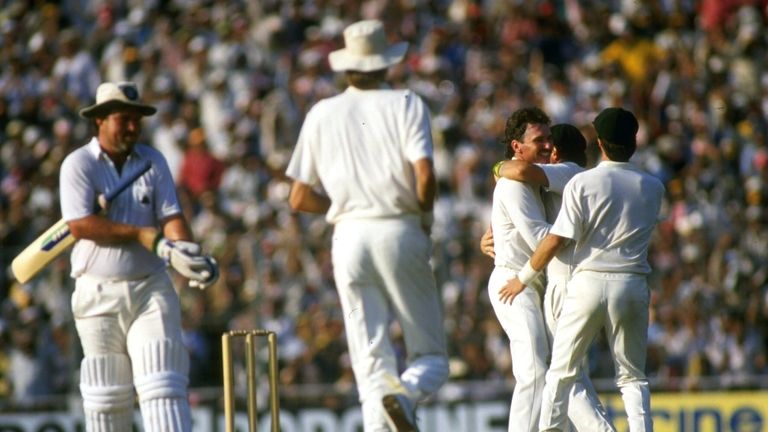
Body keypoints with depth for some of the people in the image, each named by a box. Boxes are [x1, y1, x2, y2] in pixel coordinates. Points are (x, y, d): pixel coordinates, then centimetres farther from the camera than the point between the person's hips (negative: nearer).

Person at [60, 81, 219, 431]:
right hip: (98, 294, -2)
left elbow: (171, 216, -1)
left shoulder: (153, 162, 7)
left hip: (151, 288, 2)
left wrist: (184, 252, -24)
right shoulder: (78, 164, -3)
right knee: (106, 396, 4)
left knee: (163, 385, -11)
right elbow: (80, 225, -14)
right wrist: (147, 236, -17)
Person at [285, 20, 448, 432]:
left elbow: (299, 198, 11)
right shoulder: (405, 104, 4)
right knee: (430, 354, 1)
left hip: (349, 236, 3)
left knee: (371, 360, 4)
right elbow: (424, 174, -11)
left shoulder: (322, 114, 12)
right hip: (399, 232, -3)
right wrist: (425, 216, 7)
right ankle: (405, 393, -31)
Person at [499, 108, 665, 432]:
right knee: (632, 376, 10)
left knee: (561, 372, 7)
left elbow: (556, 239, -8)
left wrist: (524, 277, 4)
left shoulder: (582, 183, -5)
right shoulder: (653, 188, 5)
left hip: (588, 281, -2)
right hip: (632, 285, 2)